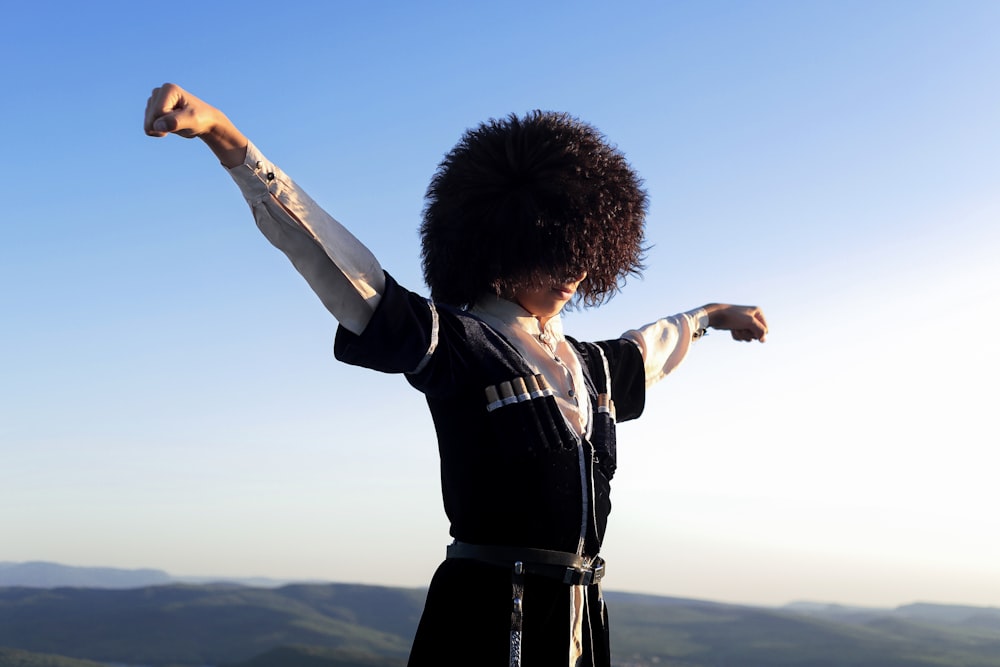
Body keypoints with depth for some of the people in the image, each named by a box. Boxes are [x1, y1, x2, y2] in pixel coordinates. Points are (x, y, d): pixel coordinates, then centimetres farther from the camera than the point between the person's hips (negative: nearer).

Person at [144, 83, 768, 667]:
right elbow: (336, 261, -18)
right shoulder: (456, 343, -7)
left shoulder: (589, 365, 15)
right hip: (490, 616, -7)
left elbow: (646, 349, 38)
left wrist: (710, 315, 55)